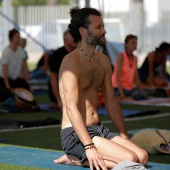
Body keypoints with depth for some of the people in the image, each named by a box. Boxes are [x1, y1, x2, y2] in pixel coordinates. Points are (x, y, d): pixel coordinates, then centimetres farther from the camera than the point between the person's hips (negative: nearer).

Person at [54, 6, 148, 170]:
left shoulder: (103, 60, 14)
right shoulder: (72, 61, -14)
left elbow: (111, 102, 19)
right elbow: (71, 109, -21)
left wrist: (125, 137, 12)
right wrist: (89, 147, -28)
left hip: (99, 129, 9)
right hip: (75, 134, -9)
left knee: (142, 156, -9)